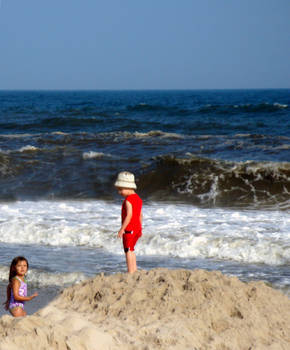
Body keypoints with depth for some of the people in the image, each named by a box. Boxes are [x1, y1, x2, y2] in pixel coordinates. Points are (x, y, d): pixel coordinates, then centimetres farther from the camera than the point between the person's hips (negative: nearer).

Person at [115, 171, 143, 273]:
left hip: (129, 229, -9)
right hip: (137, 228, 9)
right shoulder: (138, 198, 11)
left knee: (128, 250, -4)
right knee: (131, 250, 20)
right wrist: (140, 228, 22)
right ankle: (134, 269, 24)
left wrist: (122, 229, -22)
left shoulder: (128, 200, -17)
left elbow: (129, 215, -24)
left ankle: (130, 272, -6)